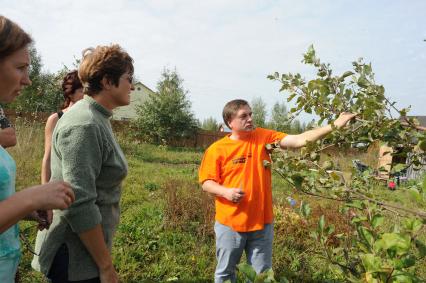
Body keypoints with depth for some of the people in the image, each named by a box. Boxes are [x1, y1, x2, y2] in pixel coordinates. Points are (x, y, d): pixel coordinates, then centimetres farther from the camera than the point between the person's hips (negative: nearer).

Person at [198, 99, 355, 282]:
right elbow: (206, 183, -3)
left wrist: (334, 126, -18)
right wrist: (226, 191, -22)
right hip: (230, 224, -1)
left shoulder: (264, 137, -3)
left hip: (262, 222, 2)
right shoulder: (217, 149, -8)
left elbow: (298, 140, -11)